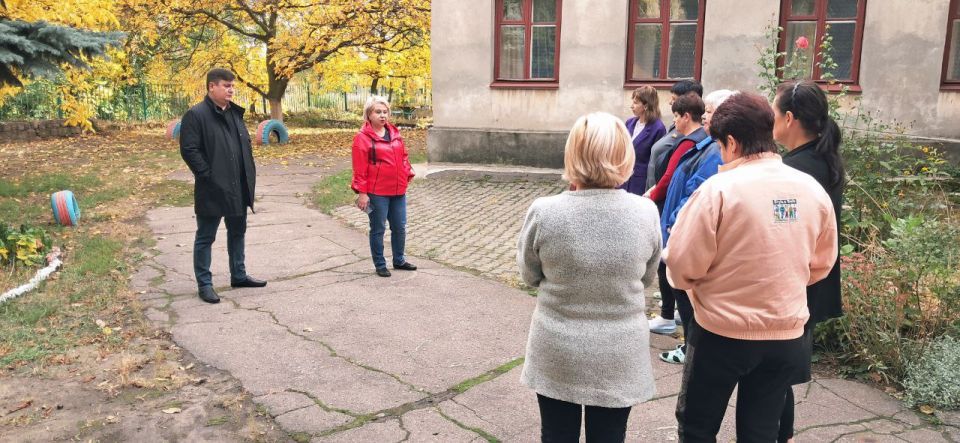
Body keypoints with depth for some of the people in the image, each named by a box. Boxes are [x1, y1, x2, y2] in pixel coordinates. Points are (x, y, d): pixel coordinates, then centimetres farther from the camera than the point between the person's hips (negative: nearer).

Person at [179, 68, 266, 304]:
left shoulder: (235, 113, 12)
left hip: (238, 188, 8)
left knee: (237, 232, 18)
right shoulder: (196, 115, -12)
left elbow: (245, 144, 19)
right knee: (205, 238, 4)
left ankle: (239, 275, 32)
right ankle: (204, 284, 14)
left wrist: (249, 174, 9)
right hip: (212, 190, -8)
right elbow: (189, 150, -17)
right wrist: (209, 176, -19)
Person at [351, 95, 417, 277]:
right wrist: (362, 192, -12)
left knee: (400, 227, 15)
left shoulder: (395, 133, 9)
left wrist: (408, 174, 8)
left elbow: (404, 156, 18)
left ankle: (399, 260, 32)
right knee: (378, 229, 6)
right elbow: (360, 168, -11)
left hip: (398, 191, 6)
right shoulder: (362, 138, -9)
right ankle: (380, 265, 19)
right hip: (376, 193, -6)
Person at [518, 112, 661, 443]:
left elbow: (530, 276, -3)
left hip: (557, 353, -1)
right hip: (619, 357, 1)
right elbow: (647, 278, 1)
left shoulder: (544, 212, -19)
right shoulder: (646, 213, -14)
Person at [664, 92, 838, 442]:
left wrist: (691, 283, 6)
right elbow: (821, 264, 10)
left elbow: (682, 264, -15)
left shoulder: (719, 188, -18)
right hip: (787, 337, 5)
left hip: (722, 334, -5)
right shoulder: (813, 190, -2)